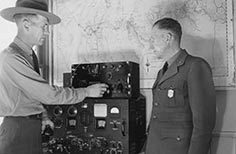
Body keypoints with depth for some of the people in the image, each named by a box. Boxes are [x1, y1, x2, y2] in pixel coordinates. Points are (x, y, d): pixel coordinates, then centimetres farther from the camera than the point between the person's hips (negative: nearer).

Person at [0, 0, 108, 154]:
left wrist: (42, 115, 9)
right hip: (18, 129, -8)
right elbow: (48, 94, -22)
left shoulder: (30, 55, 8)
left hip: (33, 127, 8)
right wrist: (87, 92, -14)